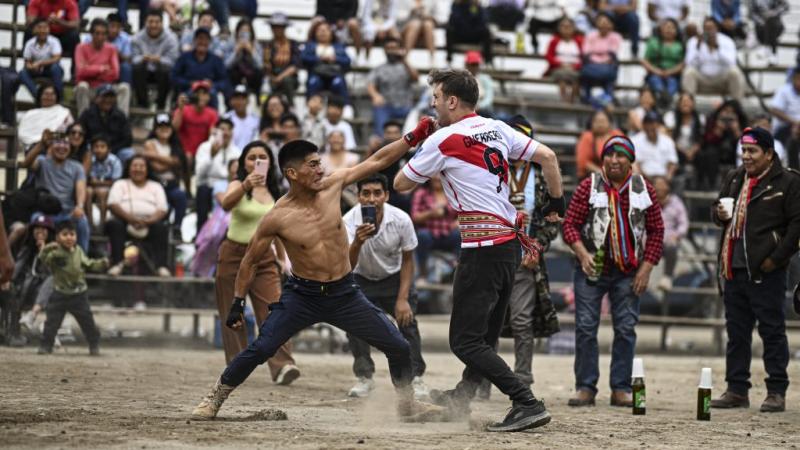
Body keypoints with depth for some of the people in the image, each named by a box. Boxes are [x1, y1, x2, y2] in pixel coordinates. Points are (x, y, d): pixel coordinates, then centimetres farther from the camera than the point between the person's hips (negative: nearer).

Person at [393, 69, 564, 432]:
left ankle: (528, 405, -17)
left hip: (482, 247, -8)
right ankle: (463, 397, 40)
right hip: (510, 242, 8)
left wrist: (421, 159, 19)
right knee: (486, 331, 22)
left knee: (465, 341, -7)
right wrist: (556, 202, 22)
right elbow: (547, 156, 10)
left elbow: (401, 184, 2)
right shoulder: (497, 129, 10)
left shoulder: (443, 140, -8)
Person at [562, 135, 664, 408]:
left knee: (626, 329, 2)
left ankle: (621, 389, 9)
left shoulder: (643, 189, 3)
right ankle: (585, 388, 4)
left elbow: (656, 230, 6)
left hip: (629, 272, 1)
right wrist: (582, 253, -19)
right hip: (592, 269, -1)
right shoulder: (590, 186, -2)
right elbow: (570, 223, -3)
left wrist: (646, 268, -1)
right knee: (586, 327, -3)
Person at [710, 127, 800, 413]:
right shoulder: (735, 179, 15)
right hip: (734, 269, 7)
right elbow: (718, 209, 26)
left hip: (766, 272, -7)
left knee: (772, 331, -2)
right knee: (736, 332, 11)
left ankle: (777, 392, 2)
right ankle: (737, 391, 17)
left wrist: (777, 258, -15)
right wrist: (720, 214, 1)